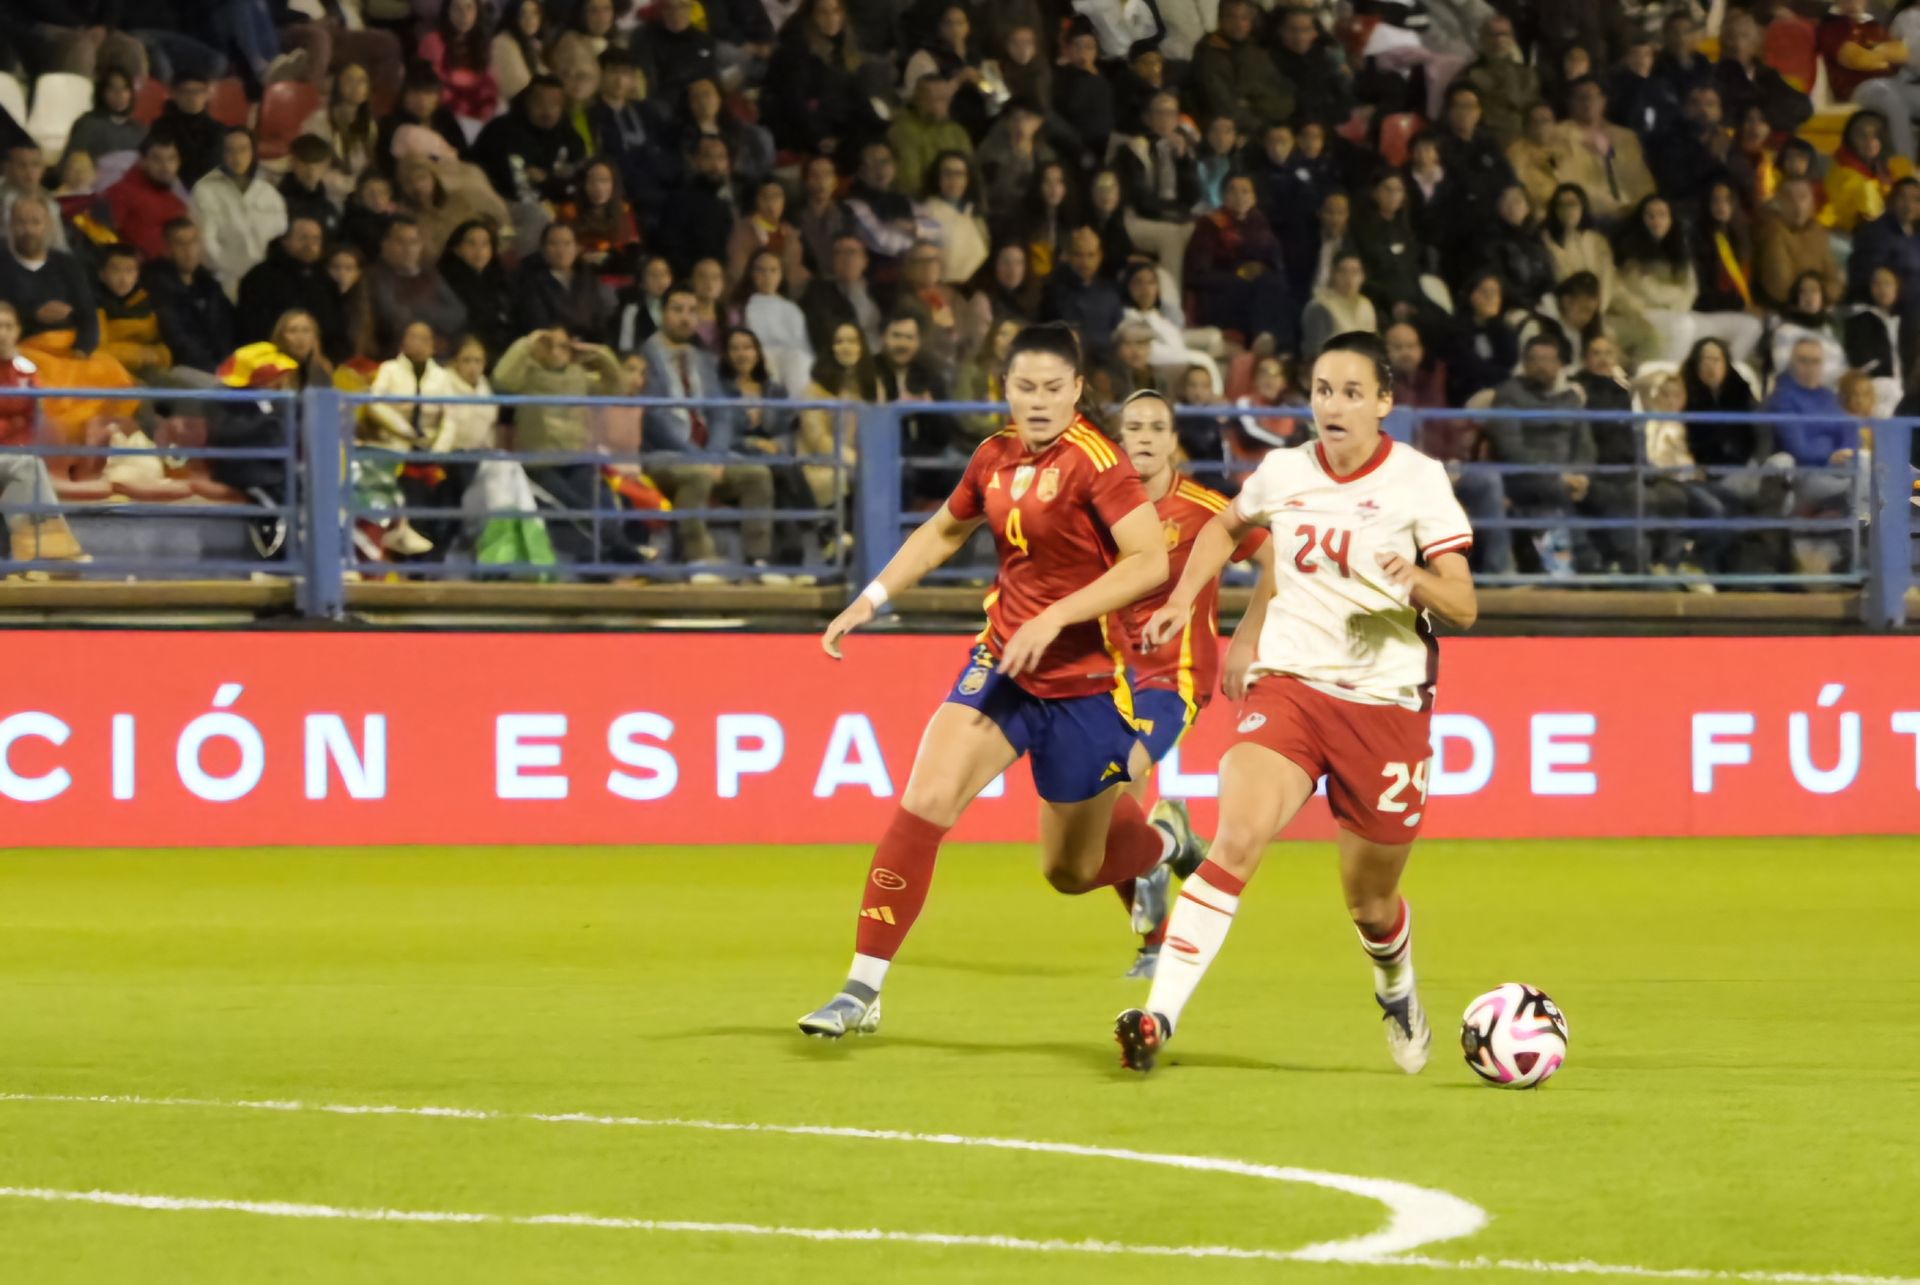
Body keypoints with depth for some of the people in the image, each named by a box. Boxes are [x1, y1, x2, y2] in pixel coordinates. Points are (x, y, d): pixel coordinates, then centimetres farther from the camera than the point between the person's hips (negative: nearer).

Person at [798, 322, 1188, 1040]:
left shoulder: (1094, 462, -16)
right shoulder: (996, 457, 3)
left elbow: (1151, 560, -24)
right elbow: (943, 531, 22)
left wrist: (1055, 618, -28)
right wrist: (872, 598, 12)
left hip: (1085, 683, -4)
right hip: (1003, 662, 4)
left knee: (1072, 872, 11)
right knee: (926, 800, -17)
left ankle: (1163, 841, 48)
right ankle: (863, 990, -13)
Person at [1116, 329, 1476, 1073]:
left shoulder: (1418, 482, -5)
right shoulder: (1283, 474, 4)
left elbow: (1463, 606, -8)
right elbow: (1226, 526, 27)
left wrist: (1419, 580, -29)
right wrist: (1184, 597, 15)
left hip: (1386, 703, -1)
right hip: (1288, 684, 1)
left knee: (1371, 903, 10)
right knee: (1238, 838, -25)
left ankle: (1396, 990, 46)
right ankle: (1160, 1017, -30)